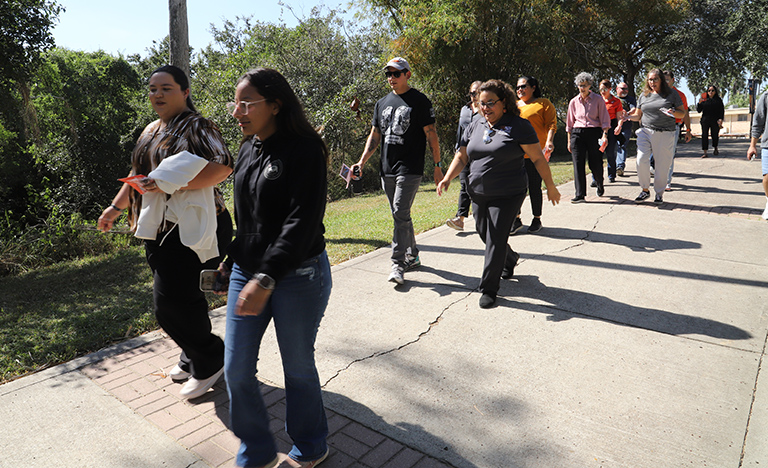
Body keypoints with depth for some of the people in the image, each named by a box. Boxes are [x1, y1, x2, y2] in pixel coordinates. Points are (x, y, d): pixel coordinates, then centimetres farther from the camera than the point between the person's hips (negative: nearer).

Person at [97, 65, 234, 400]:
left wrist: (170, 184, -26)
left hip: (189, 230, -8)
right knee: (185, 298, 14)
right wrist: (116, 207, 27)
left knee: (171, 304, -8)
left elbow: (222, 167, -23)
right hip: (159, 230, 8)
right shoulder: (150, 131, 19)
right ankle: (193, 359, 32)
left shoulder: (197, 127, -9)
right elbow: (137, 174, 29)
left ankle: (210, 362, 12)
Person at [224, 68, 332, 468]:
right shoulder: (248, 150, 9)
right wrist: (230, 261, 22)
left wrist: (266, 278, -30)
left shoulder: (303, 151, -14)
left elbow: (302, 222, -23)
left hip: (298, 276, -7)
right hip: (247, 271, 7)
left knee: (298, 368, 10)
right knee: (236, 370, 9)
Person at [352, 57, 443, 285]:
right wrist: (362, 162, 7)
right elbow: (374, 136, 17)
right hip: (387, 170, 6)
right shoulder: (382, 103, 15)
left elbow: (431, 134, -3)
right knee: (401, 215, 13)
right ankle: (412, 256, 26)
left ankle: (398, 264, -7)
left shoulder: (419, 101, -1)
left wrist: (437, 166, -6)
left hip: (410, 168, -6)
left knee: (400, 214, -13)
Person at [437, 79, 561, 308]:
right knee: (484, 235, 15)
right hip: (478, 193, 6)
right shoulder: (475, 126, 10)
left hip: (507, 195, -6)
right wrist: (448, 177, -3)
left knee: (496, 239, -7)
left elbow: (538, 158, -4)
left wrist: (550, 186, -2)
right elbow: (461, 156, 12)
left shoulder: (519, 126, -6)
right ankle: (511, 259, 46)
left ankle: (489, 289, 6)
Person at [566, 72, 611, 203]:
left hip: (594, 133, -2)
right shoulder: (574, 102, 10)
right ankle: (580, 194, -4)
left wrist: (604, 135, -12)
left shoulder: (598, 99, 3)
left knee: (596, 164, 0)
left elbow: (604, 119, 1)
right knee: (578, 164, -7)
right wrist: (569, 141, 11)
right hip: (577, 134, 2)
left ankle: (600, 185, 31)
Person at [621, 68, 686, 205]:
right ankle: (645, 190, 2)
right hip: (645, 132, 2)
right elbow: (638, 115, 19)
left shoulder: (672, 94, 6)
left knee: (662, 165, 0)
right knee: (641, 161, -17)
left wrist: (673, 112, -13)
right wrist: (629, 116, -3)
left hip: (665, 134, -1)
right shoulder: (644, 96, 14)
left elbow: (682, 113, 8)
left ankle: (659, 193, 17)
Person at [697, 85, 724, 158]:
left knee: (715, 135, 6)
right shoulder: (704, 100, 10)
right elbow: (698, 110, 8)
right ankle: (705, 152, -5)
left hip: (715, 121, 0)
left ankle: (715, 148, 30)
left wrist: (721, 119, -6)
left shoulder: (718, 100, 9)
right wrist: (699, 103, -8)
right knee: (704, 136, -5)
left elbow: (722, 110, 7)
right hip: (705, 121, 0)